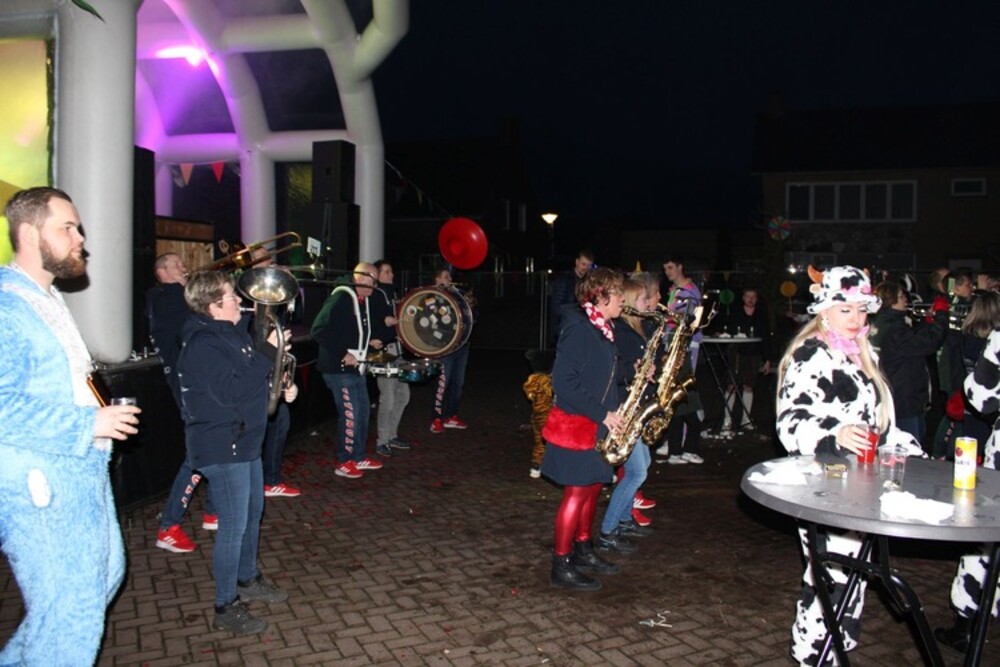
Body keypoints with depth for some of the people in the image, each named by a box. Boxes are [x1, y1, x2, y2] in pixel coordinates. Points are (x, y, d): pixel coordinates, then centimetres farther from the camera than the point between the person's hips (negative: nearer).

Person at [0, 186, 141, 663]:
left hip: (81, 474, 10)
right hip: (40, 487, -10)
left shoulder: (46, 299, 14)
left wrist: (103, 416, 10)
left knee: (105, 575, 24)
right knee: (71, 616, 1)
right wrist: (89, 424, -22)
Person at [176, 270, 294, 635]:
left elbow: (251, 379, 19)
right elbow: (231, 392, -29)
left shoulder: (233, 333, 9)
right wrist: (268, 354, -25)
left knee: (253, 513, 22)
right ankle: (226, 608, 10)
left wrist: (282, 386, 0)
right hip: (221, 447, -10)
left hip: (245, 440, 10)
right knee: (234, 526, -3)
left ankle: (247, 579, 41)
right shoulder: (202, 346, -21)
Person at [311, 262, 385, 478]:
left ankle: (359, 457, 29)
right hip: (339, 369, -10)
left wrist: (368, 342, 10)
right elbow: (319, 330, -25)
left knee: (363, 410, 15)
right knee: (350, 414, -5)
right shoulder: (341, 298, -18)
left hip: (356, 367, 10)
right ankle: (344, 463, 10)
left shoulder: (363, 300, 11)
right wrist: (343, 354, -24)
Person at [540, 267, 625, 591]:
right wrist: (601, 414, -21)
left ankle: (583, 550, 32)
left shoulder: (603, 330, 10)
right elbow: (563, 381, -23)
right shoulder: (579, 329, -19)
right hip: (575, 423, -9)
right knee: (578, 492, -3)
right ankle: (561, 567, 8)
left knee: (593, 487, 17)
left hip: (597, 424, 9)